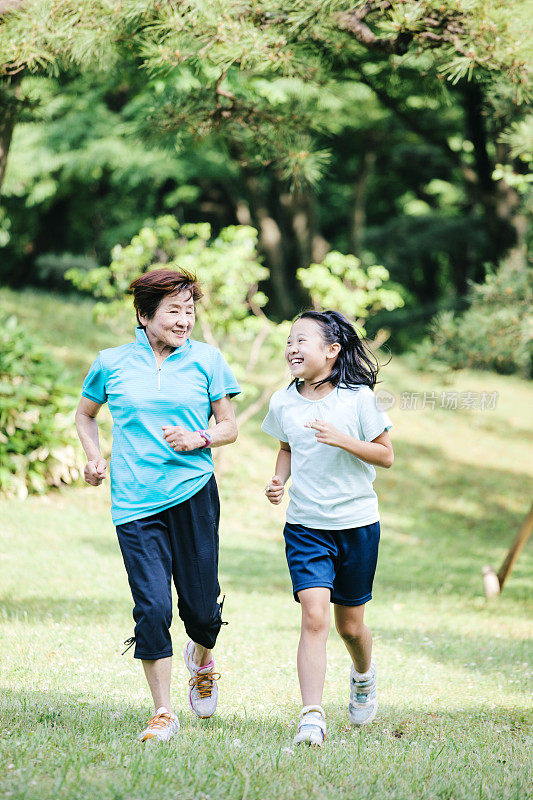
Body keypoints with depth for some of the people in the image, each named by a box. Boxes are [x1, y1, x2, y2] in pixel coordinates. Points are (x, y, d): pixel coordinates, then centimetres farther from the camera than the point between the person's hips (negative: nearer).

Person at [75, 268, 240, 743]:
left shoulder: (207, 360, 5)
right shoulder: (111, 364, 7)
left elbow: (230, 427, 10)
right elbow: (85, 415, 23)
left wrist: (197, 440, -10)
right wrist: (94, 457, 6)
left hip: (193, 492, 0)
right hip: (134, 503, 0)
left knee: (200, 604, 2)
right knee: (152, 607, -8)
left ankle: (202, 661, 38)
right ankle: (164, 713, 3)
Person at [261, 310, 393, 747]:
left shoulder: (358, 397, -9)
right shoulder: (283, 402, 1)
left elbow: (386, 454, -6)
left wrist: (342, 439, -21)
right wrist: (279, 480, -1)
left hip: (357, 525, -1)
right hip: (305, 526, 1)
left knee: (350, 624, 11)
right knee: (314, 617, -16)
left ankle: (363, 678, 45)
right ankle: (312, 718, -15)